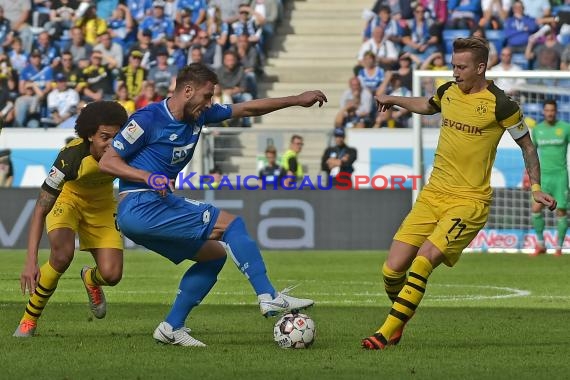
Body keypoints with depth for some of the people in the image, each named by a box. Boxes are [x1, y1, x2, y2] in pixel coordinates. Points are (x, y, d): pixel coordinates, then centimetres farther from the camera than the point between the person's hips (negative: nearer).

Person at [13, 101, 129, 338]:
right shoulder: (70, 156, -36)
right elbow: (40, 210, -33)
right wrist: (30, 262, -40)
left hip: (102, 205, 3)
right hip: (68, 200, -3)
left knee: (111, 275, -15)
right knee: (62, 252, -34)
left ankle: (90, 279, 27)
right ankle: (29, 318, -12)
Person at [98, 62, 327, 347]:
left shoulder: (199, 115, 11)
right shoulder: (149, 118, -12)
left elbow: (247, 109, 19)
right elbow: (107, 162, -11)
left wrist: (296, 100, 17)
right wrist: (150, 178, -24)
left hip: (159, 207, 10)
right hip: (140, 206, -10)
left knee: (214, 254, 12)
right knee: (229, 223, -11)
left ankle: (171, 328, 10)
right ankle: (269, 298, -14)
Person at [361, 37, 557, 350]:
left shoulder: (500, 104, -9)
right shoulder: (448, 92, 7)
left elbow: (527, 145, 3)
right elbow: (427, 106, 34)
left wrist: (536, 188, -2)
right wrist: (393, 100, 35)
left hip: (470, 201, -6)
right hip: (433, 194, 6)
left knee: (423, 262, -23)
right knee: (393, 269, -5)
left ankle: (387, 333, -17)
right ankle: (398, 321, 22)